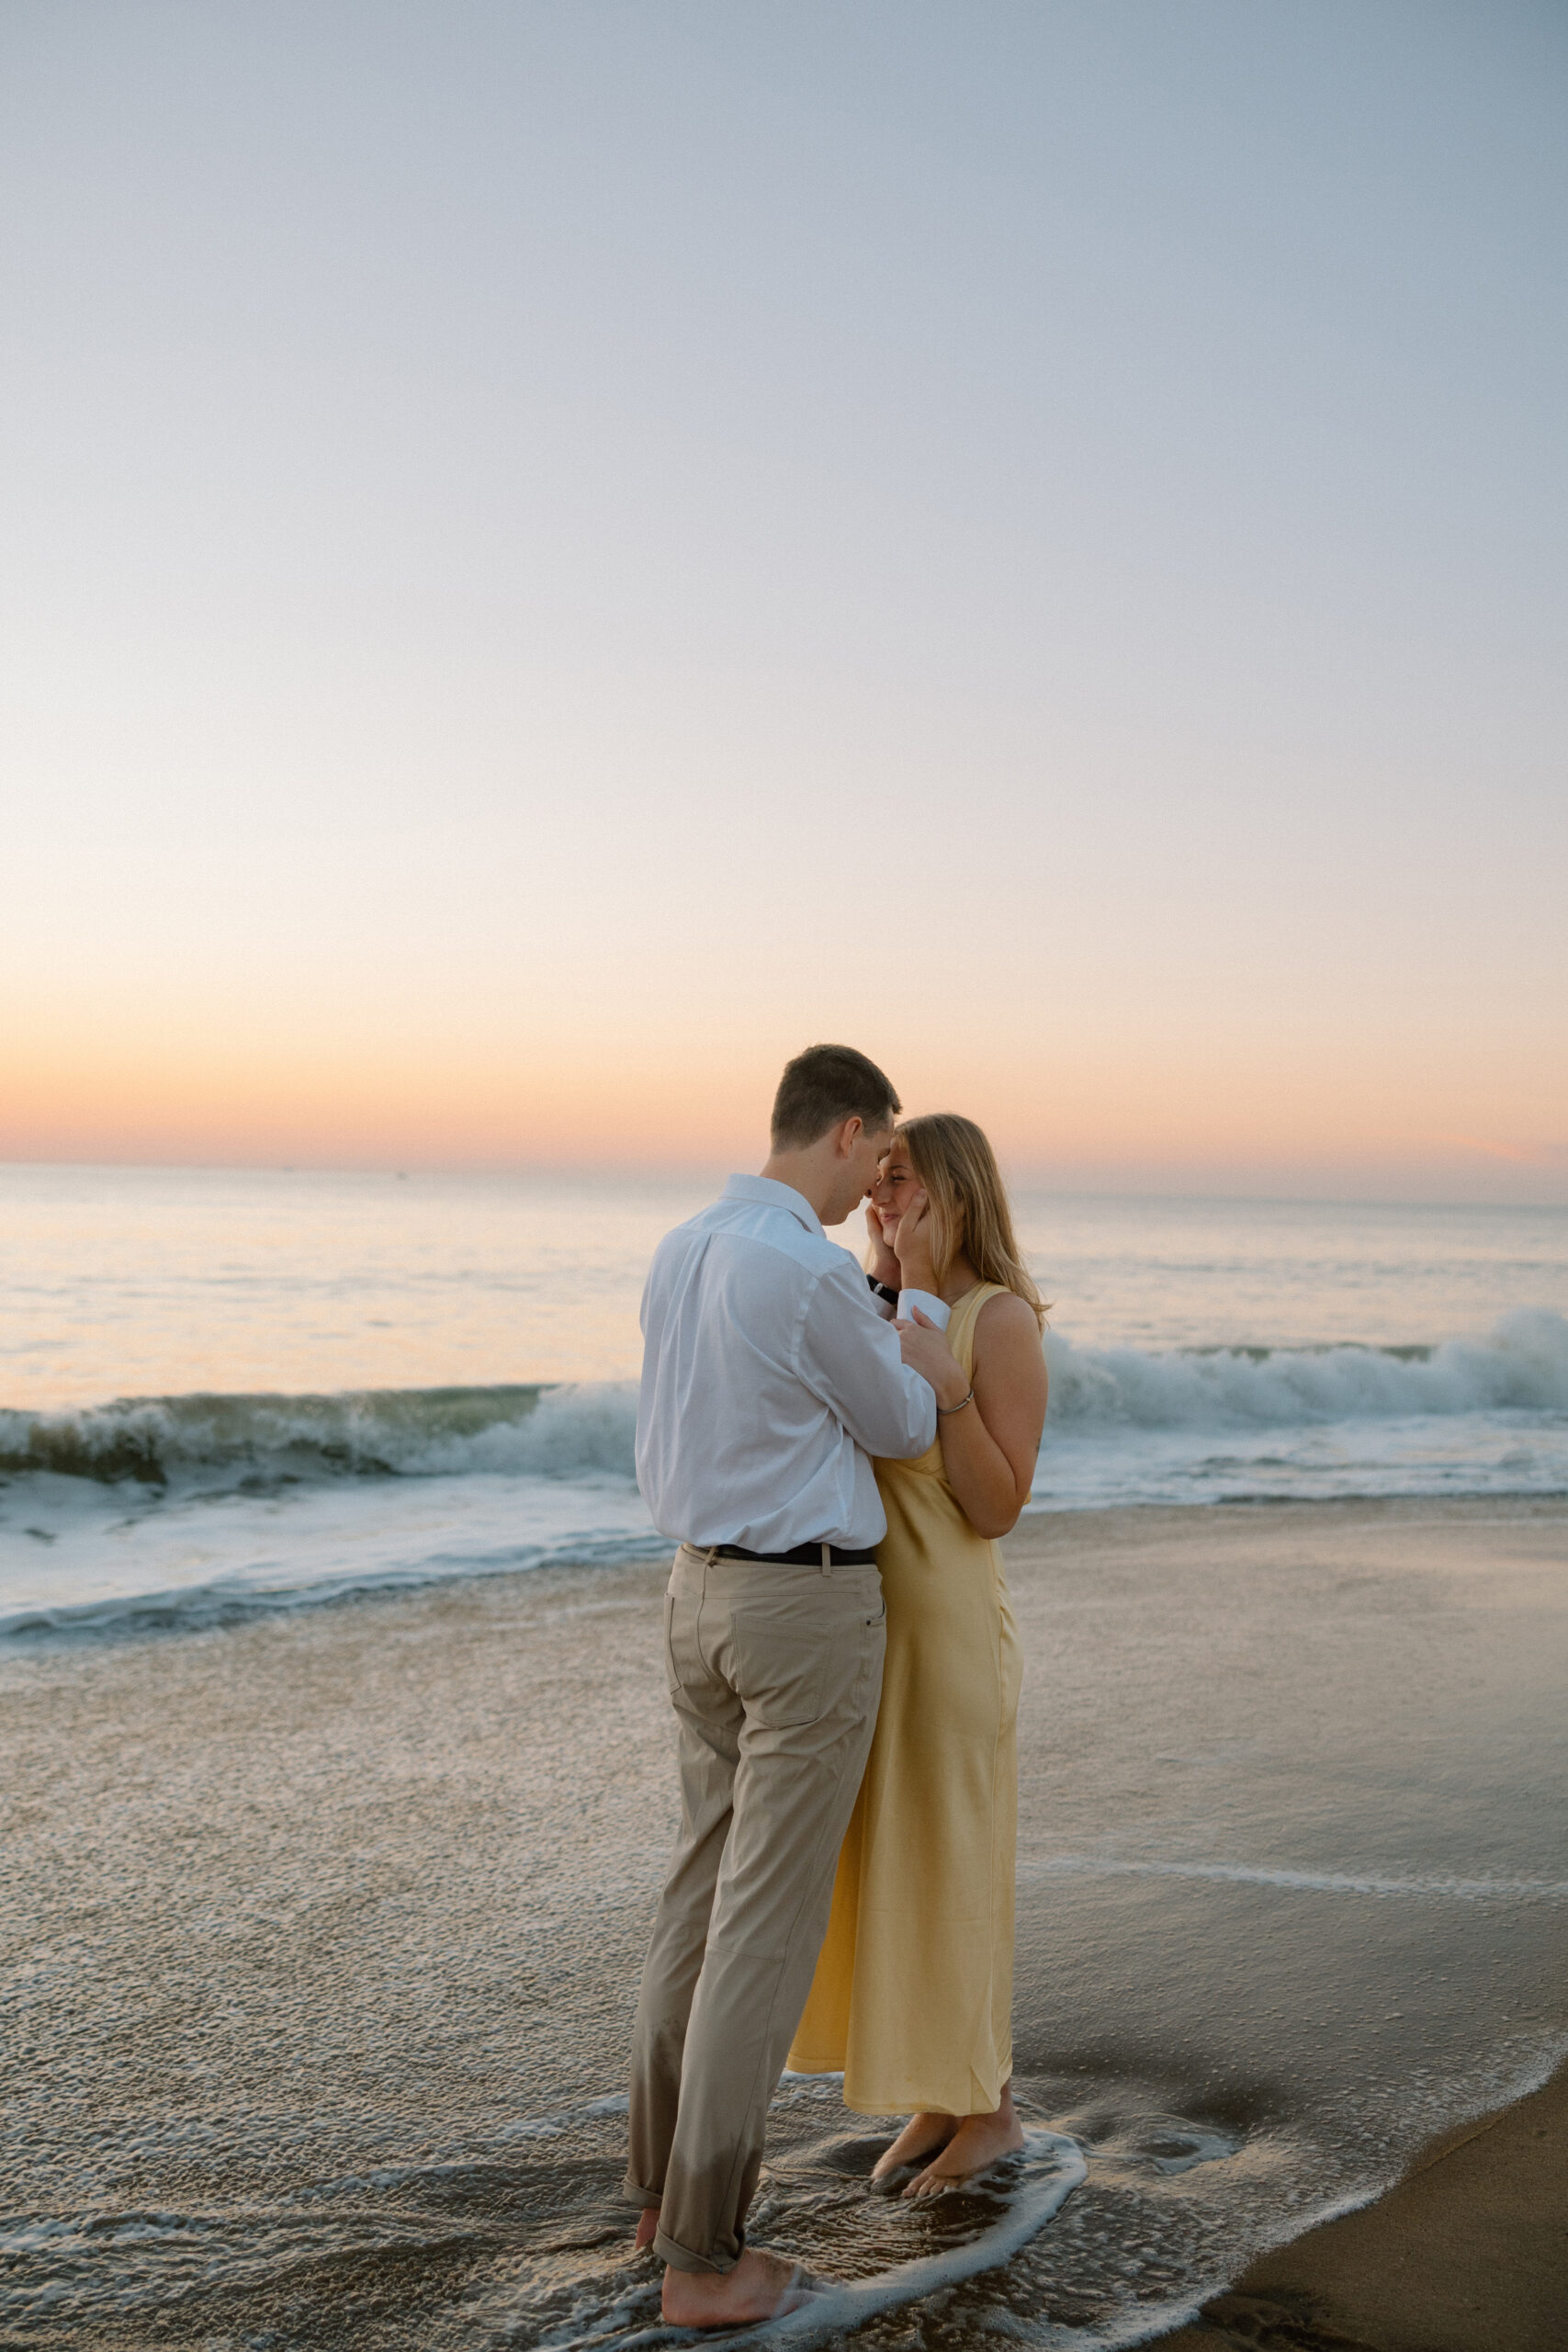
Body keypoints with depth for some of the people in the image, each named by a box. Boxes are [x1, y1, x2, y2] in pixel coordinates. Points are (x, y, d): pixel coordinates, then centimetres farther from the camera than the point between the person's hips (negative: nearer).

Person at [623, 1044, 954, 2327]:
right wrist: (926, 1312, 15)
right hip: (813, 1610, -9)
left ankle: (670, 2180, 31)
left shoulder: (679, 1252, 7)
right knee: (770, 1923, -1)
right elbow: (900, 1428, -4)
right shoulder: (817, 1277, -22)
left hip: (706, 1592, 9)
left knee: (710, 1883, 21)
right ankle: (704, 2255, 6)